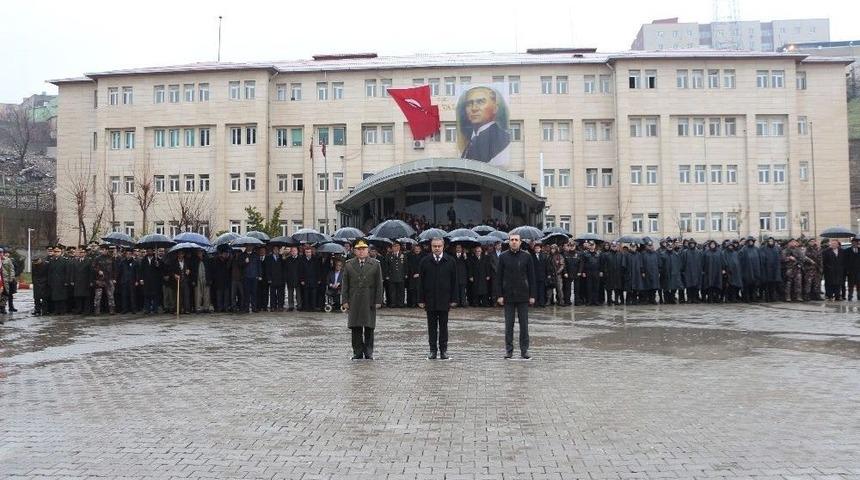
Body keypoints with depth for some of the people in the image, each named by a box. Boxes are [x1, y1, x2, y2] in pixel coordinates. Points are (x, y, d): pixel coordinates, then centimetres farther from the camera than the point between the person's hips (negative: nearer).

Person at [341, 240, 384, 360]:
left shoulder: (375, 264, 4)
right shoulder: (348, 264, 7)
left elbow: (379, 284, 3)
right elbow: (345, 284, 7)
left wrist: (378, 301, -3)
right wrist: (345, 300, 0)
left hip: (370, 302, -1)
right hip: (354, 302, 1)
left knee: (369, 328, 3)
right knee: (356, 328, 2)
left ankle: (369, 352, 12)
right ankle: (357, 352, 11)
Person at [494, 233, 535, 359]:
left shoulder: (526, 257, 2)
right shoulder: (503, 257, 3)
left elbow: (531, 277, 4)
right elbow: (499, 277, 3)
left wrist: (532, 295, -1)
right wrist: (499, 295, -4)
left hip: (523, 296, 0)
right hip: (508, 296, 0)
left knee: (524, 324, 4)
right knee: (509, 324, 5)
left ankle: (524, 350, 12)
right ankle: (509, 350, 13)